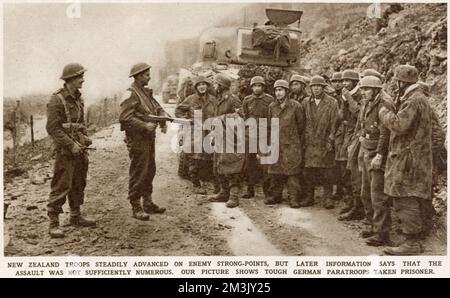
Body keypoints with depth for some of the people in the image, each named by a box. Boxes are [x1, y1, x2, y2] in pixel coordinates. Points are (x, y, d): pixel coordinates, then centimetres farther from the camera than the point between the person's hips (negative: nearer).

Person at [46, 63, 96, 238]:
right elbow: (52, 128, -17)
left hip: (80, 149, 8)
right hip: (65, 151, -8)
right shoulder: (57, 100, -13)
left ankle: (76, 216, 28)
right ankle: (53, 224, 0)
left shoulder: (78, 98, 12)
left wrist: (85, 137, 6)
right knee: (61, 186, -6)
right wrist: (71, 145, -20)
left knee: (79, 184, 15)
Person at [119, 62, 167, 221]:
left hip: (149, 138, 9)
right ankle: (136, 207, 5)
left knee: (150, 171, 15)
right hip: (137, 139, -9)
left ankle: (148, 203, 27)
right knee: (138, 173, -4)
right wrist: (144, 126, -22)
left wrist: (163, 121, 2)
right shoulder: (130, 94, -13)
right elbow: (124, 117, -22)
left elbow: (158, 108, 21)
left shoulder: (146, 92, 15)